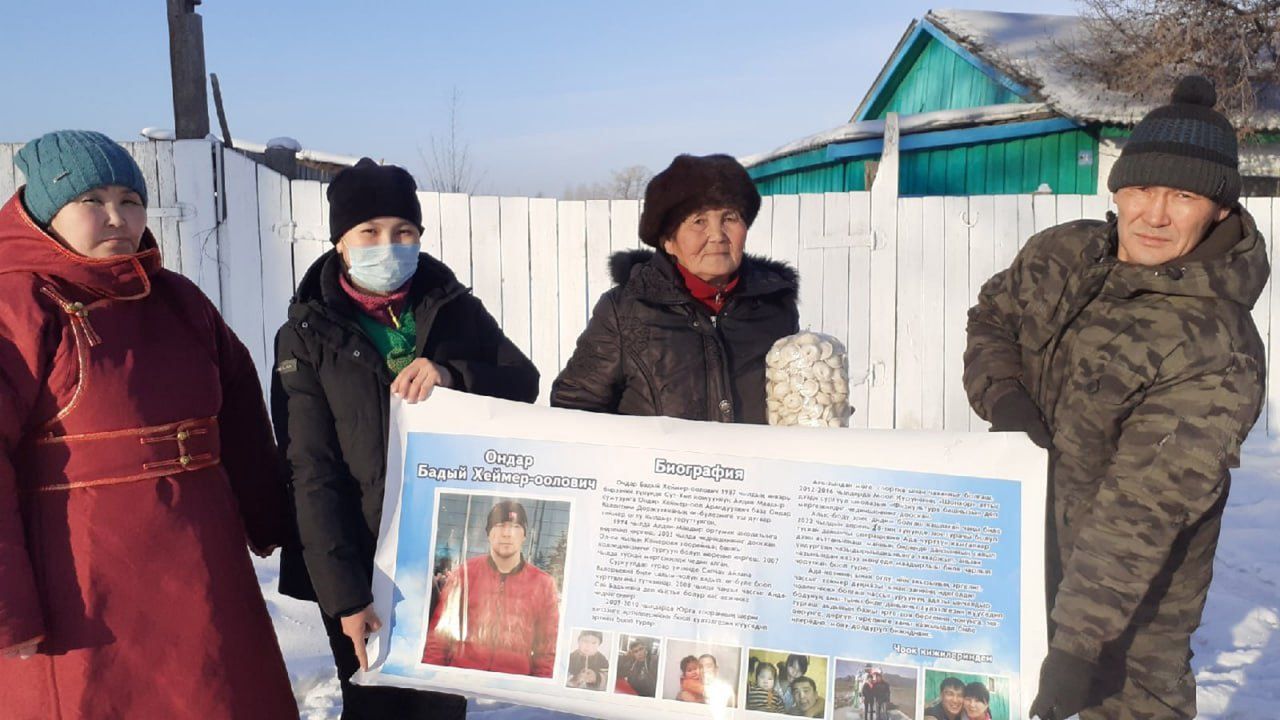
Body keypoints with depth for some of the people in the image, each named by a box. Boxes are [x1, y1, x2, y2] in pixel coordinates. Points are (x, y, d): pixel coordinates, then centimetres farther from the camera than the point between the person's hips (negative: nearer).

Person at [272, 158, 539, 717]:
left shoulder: (455, 308, 4)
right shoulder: (308, 336, -3)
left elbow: (524, 384, 1)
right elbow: (312, 473, -8)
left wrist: (452, 373, -20)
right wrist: (344, 594, -15)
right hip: (363, 567, -2)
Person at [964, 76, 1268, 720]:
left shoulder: (1218, 353, -28)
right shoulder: (1061, 255, -9)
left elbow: (1141, 514, -31)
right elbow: (991, 316, 8)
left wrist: (1079, 644, -33)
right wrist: (1003, 396, -13)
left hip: (1137, 588, -6)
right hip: (1028, 537, 6)